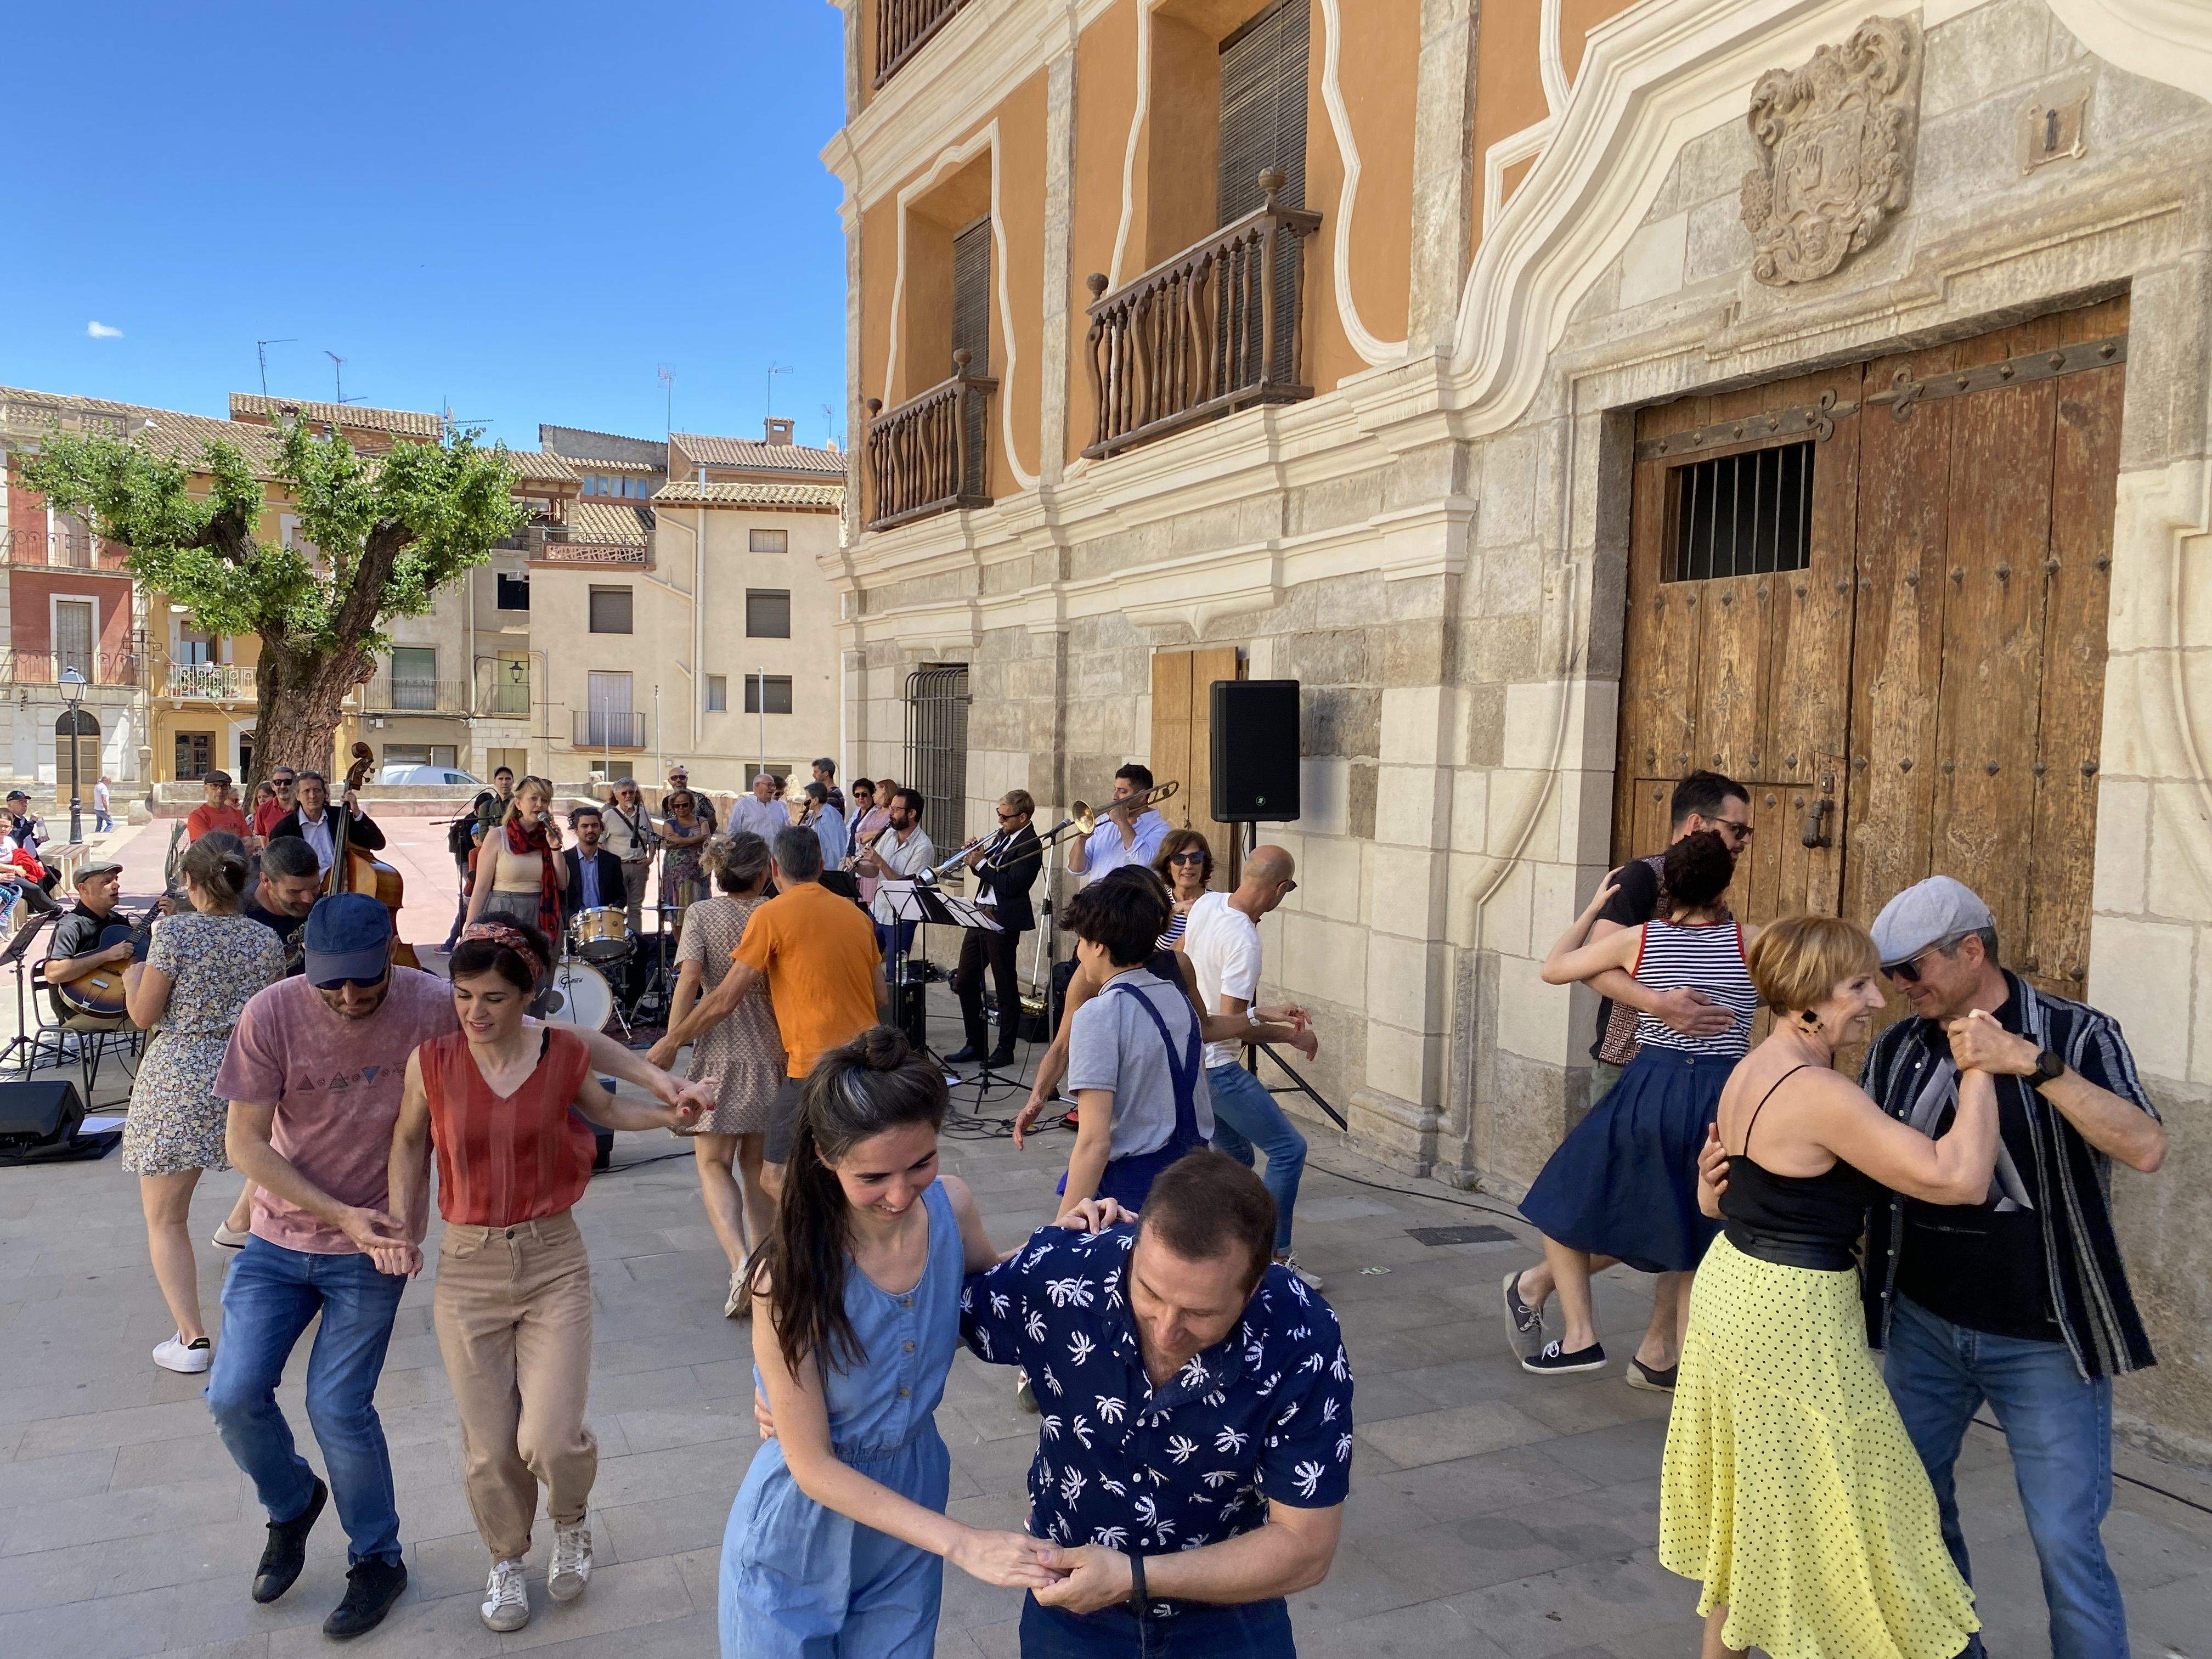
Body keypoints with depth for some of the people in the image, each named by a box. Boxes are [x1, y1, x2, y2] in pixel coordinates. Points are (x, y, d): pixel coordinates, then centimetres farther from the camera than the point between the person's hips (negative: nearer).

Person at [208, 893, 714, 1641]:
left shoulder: (433, 1007, -19)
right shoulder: (273, 1014, -17)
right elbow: (244, 1141, -10)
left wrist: (656, 1078, -23)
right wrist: (340, 1214, -17)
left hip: (372, 1244, -2)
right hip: (280, 1236, 2)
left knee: (339, 1407, -3)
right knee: (234, 1394, 0)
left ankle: (378, 1559, 22)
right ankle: (292, 1504, 32)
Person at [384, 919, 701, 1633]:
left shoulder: (564, 1053, -9)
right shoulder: (432, 1061, -9)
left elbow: (604, 1109, 13)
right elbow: (409, 1142, 10)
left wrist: (668, 1115, -4)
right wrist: (399, 1226, 0)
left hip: (553, 1260, -1)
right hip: (467, 1265, 1)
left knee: (550, 1438, -8)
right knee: (489, 1446, 9)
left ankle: (572, 1521, 28)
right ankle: (506, 1559, 38)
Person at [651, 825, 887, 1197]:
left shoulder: (771, 915, -6)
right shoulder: (855, 913, 12)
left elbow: (726, 998, -8)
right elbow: (882, 1000, 15)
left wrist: (672, 1041, 5)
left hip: (816, 1065, -7)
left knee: (777, 1177, -3)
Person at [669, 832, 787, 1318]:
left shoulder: (702, 914, -3)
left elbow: (690, 978, -15)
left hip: (720, 1053, -2)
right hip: (771, 1051, 3)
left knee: (713, 1163, 5)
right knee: (757, 1164, 15)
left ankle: (740, 1261, -16)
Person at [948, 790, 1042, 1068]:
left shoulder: (1029, 846, -14)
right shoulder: (1003, 835, 12)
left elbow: (1010, 886, -22)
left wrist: (980, 863, -15)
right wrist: (976, 856, -1)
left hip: (1003, 922, -9)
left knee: (1006, 988, 3)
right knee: (964, 983, 13)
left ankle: (1005, 1050, 13)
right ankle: (975, 1045, 24)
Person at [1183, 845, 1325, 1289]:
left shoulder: (1206, 903, 0)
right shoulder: (1244, 942, -26)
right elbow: (1230, 1024, -25)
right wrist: (1291, 1036, -15)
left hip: (1187, 1053, 10)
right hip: (1216, 1065, -10)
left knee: (1235, 1154, 20)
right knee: (1289, 1149, -3)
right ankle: (1276, 1258, 2)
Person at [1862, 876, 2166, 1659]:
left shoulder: (2076, 1034, -12)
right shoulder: (1897, 1049, -1)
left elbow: (2146, 1148, -26)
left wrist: (2033, 1064, -34)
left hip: (2041, 1341, -4)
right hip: (1924, 1324, 5)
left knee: (2065, 1540, 0)